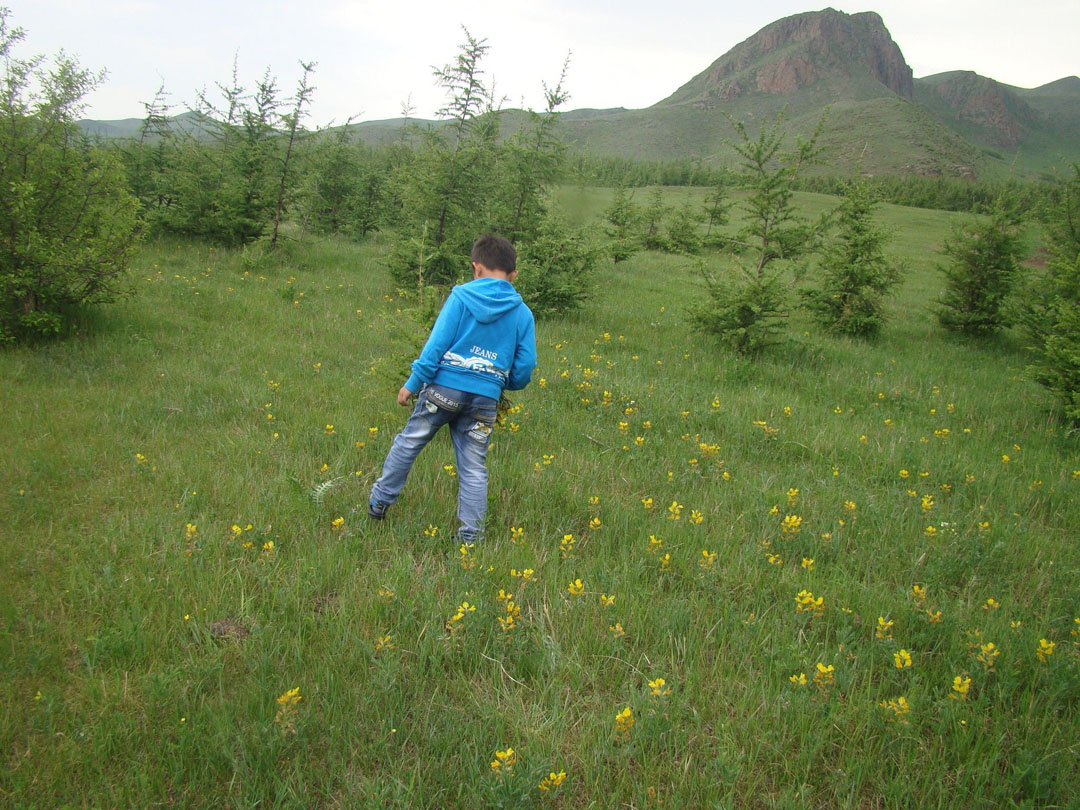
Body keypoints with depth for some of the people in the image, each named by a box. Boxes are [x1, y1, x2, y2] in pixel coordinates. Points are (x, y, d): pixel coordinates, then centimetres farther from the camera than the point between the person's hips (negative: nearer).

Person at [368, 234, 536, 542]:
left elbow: (437, 342, -8)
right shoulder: (523, 313, 5)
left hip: (444, 387, -2)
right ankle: (470, 535, 13)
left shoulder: (461, 295, -3)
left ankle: (379, 502, 29)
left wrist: (413, 382, -4)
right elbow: (525, 367, 5)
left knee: (408, 443, 17)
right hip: (485, 398, 2)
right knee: (474, 468, 10)